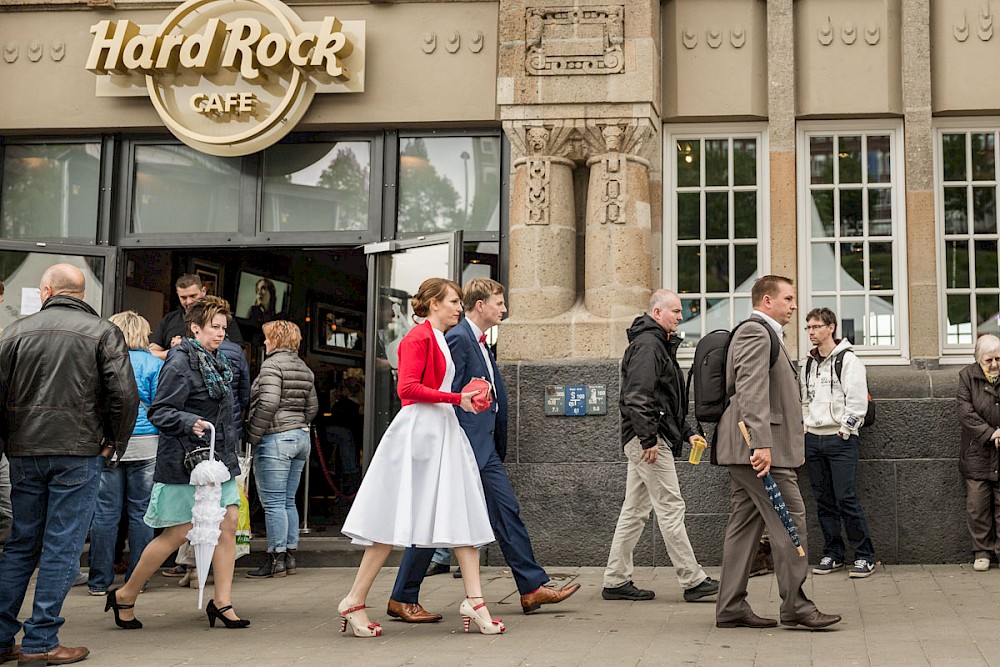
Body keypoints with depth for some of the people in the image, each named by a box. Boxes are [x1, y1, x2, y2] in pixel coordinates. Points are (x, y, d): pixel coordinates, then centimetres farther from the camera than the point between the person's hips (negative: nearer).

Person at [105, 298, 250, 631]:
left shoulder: (217, 362, 15)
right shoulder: (180, 363, -13)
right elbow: (158, 412, -17)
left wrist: (229, 453, 22)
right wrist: (190, 423, -32)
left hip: (218, 458, 9)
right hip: (185, 460, -9)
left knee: (228, 524, 2)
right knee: (178, 533, -4)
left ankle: (222, 603, 9)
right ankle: (125, 597, 13)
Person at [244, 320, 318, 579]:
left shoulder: (272, 364, -10)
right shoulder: (303, 368, 15)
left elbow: (268, 403, -20)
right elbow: (312, 406, 17)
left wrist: (253, 436, -13)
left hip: (275, 440, -9)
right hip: (301, 437, 9)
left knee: (273, 502, -4)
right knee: (288, 501, 13)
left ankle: (276, 560, -3)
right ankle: (290, 556, 15)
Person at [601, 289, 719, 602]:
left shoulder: (660, 344, 22)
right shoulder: (647, 345, -13)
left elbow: (670, 400, 28)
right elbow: (637, 398, -22)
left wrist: (687, 432, 21)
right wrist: (649, 439, -23)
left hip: (645, 441, 11)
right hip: (649, 439, -11)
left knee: (634, 511, 10)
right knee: (671, 508, -6)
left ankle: (616, 581, 13)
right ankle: (692, 581, -2)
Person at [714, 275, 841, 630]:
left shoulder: (764, 334, 24)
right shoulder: (755, 332, -11)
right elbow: (752, 391, -22)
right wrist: (761, 443, -29)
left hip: (745, 450, 11)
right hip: (758, 446, -11)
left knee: (746, 523, 9)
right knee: (790, 519, -8)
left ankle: (731, 607, 11)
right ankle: (795, 605, -4)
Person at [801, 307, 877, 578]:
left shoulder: (848, 360, -5)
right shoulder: (809, 365, 16)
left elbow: (857, 401, -11)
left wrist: (843, 432, -13)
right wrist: (805, 433, 12)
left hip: (840, 439, -7)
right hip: (813, 439, 7)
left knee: (847, 499, -10)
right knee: (824, 502, 8)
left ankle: (865, 556, -1)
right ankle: (833, 555, 15)